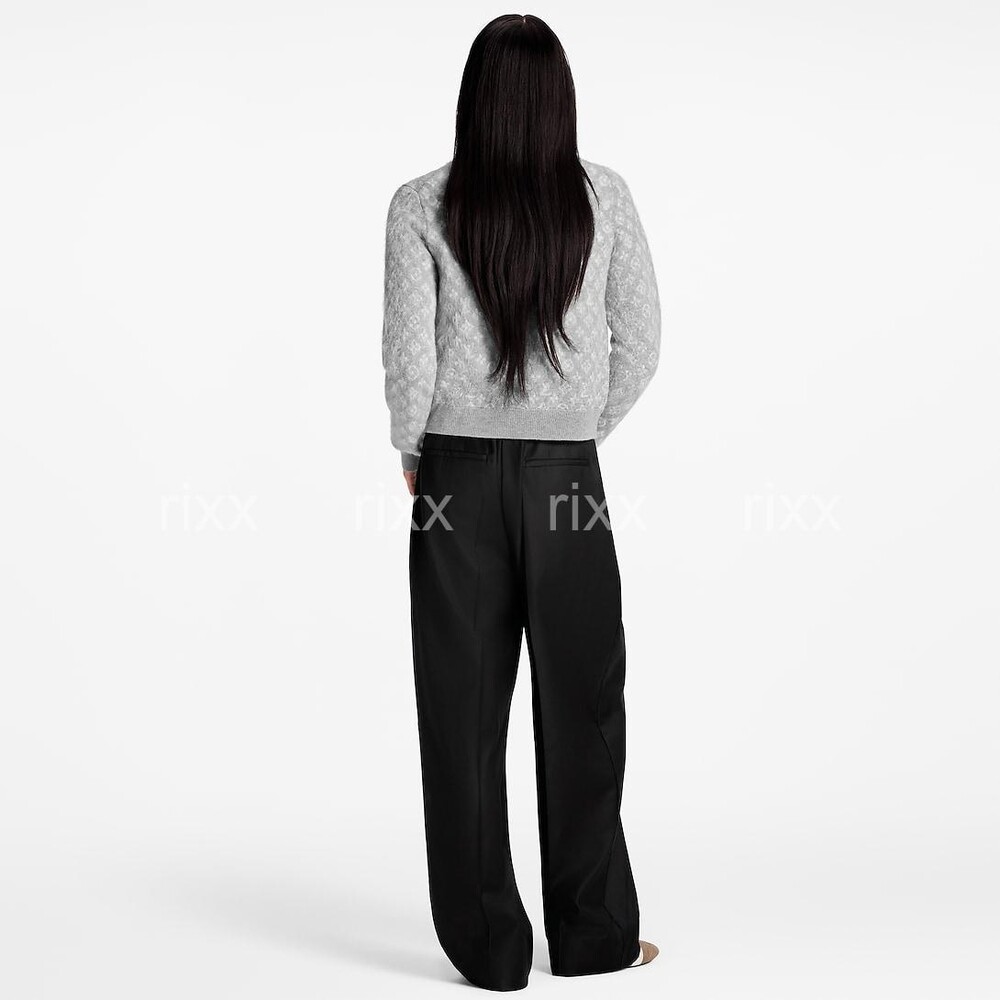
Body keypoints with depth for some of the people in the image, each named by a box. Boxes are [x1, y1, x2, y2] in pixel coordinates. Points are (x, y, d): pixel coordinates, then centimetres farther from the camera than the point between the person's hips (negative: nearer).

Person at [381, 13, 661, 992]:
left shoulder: (421, 205, -4)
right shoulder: (603, 197, -1)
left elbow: (407, 357, -7)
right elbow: (640, 345, 1)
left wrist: (413, 453, 9)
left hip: (458, 474, 0)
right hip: (566, 475, 1)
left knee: (465, 710, 7)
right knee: (581, 704, 12)